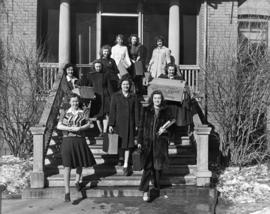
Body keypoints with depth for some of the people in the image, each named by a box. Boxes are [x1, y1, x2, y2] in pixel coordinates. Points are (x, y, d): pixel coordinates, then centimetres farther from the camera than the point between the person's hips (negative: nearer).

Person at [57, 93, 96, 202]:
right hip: (68, 140, -2)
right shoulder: (64, 113, 4)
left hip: (80, 141, 3)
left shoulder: (82, 113, 7)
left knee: (80, 163, 17)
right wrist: (70, 128, -17)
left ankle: (77, 181, 44)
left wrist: (79, 128, -15)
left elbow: (88, 124, 2)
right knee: (67, 166, -9)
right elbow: (59, 126, -4)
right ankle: (67, 192, -7)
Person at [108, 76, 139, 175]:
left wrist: (137, 124, 2)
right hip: (118, 123, 0)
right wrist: (111, 124, -6)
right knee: (119, 143, 9)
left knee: (128, 144, -3)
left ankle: (126, 165, 0)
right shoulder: (115, 96, 2)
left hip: (129, 124, 0)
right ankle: (120, 158, 36)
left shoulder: (133, 96, 5)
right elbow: (112, 111, 0)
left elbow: (136, 111, 6)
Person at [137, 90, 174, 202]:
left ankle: (157, 188, 28)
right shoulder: (145, 110, 6)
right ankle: (145, 191, -6)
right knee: (147, 167, -8)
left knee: (158, 167, 7)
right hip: (148, 142, -1)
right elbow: (141, 126, 5)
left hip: (160, 142, 1)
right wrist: (139, 141, 0)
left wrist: (165, 130, -11)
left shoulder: (166, 112, 6)